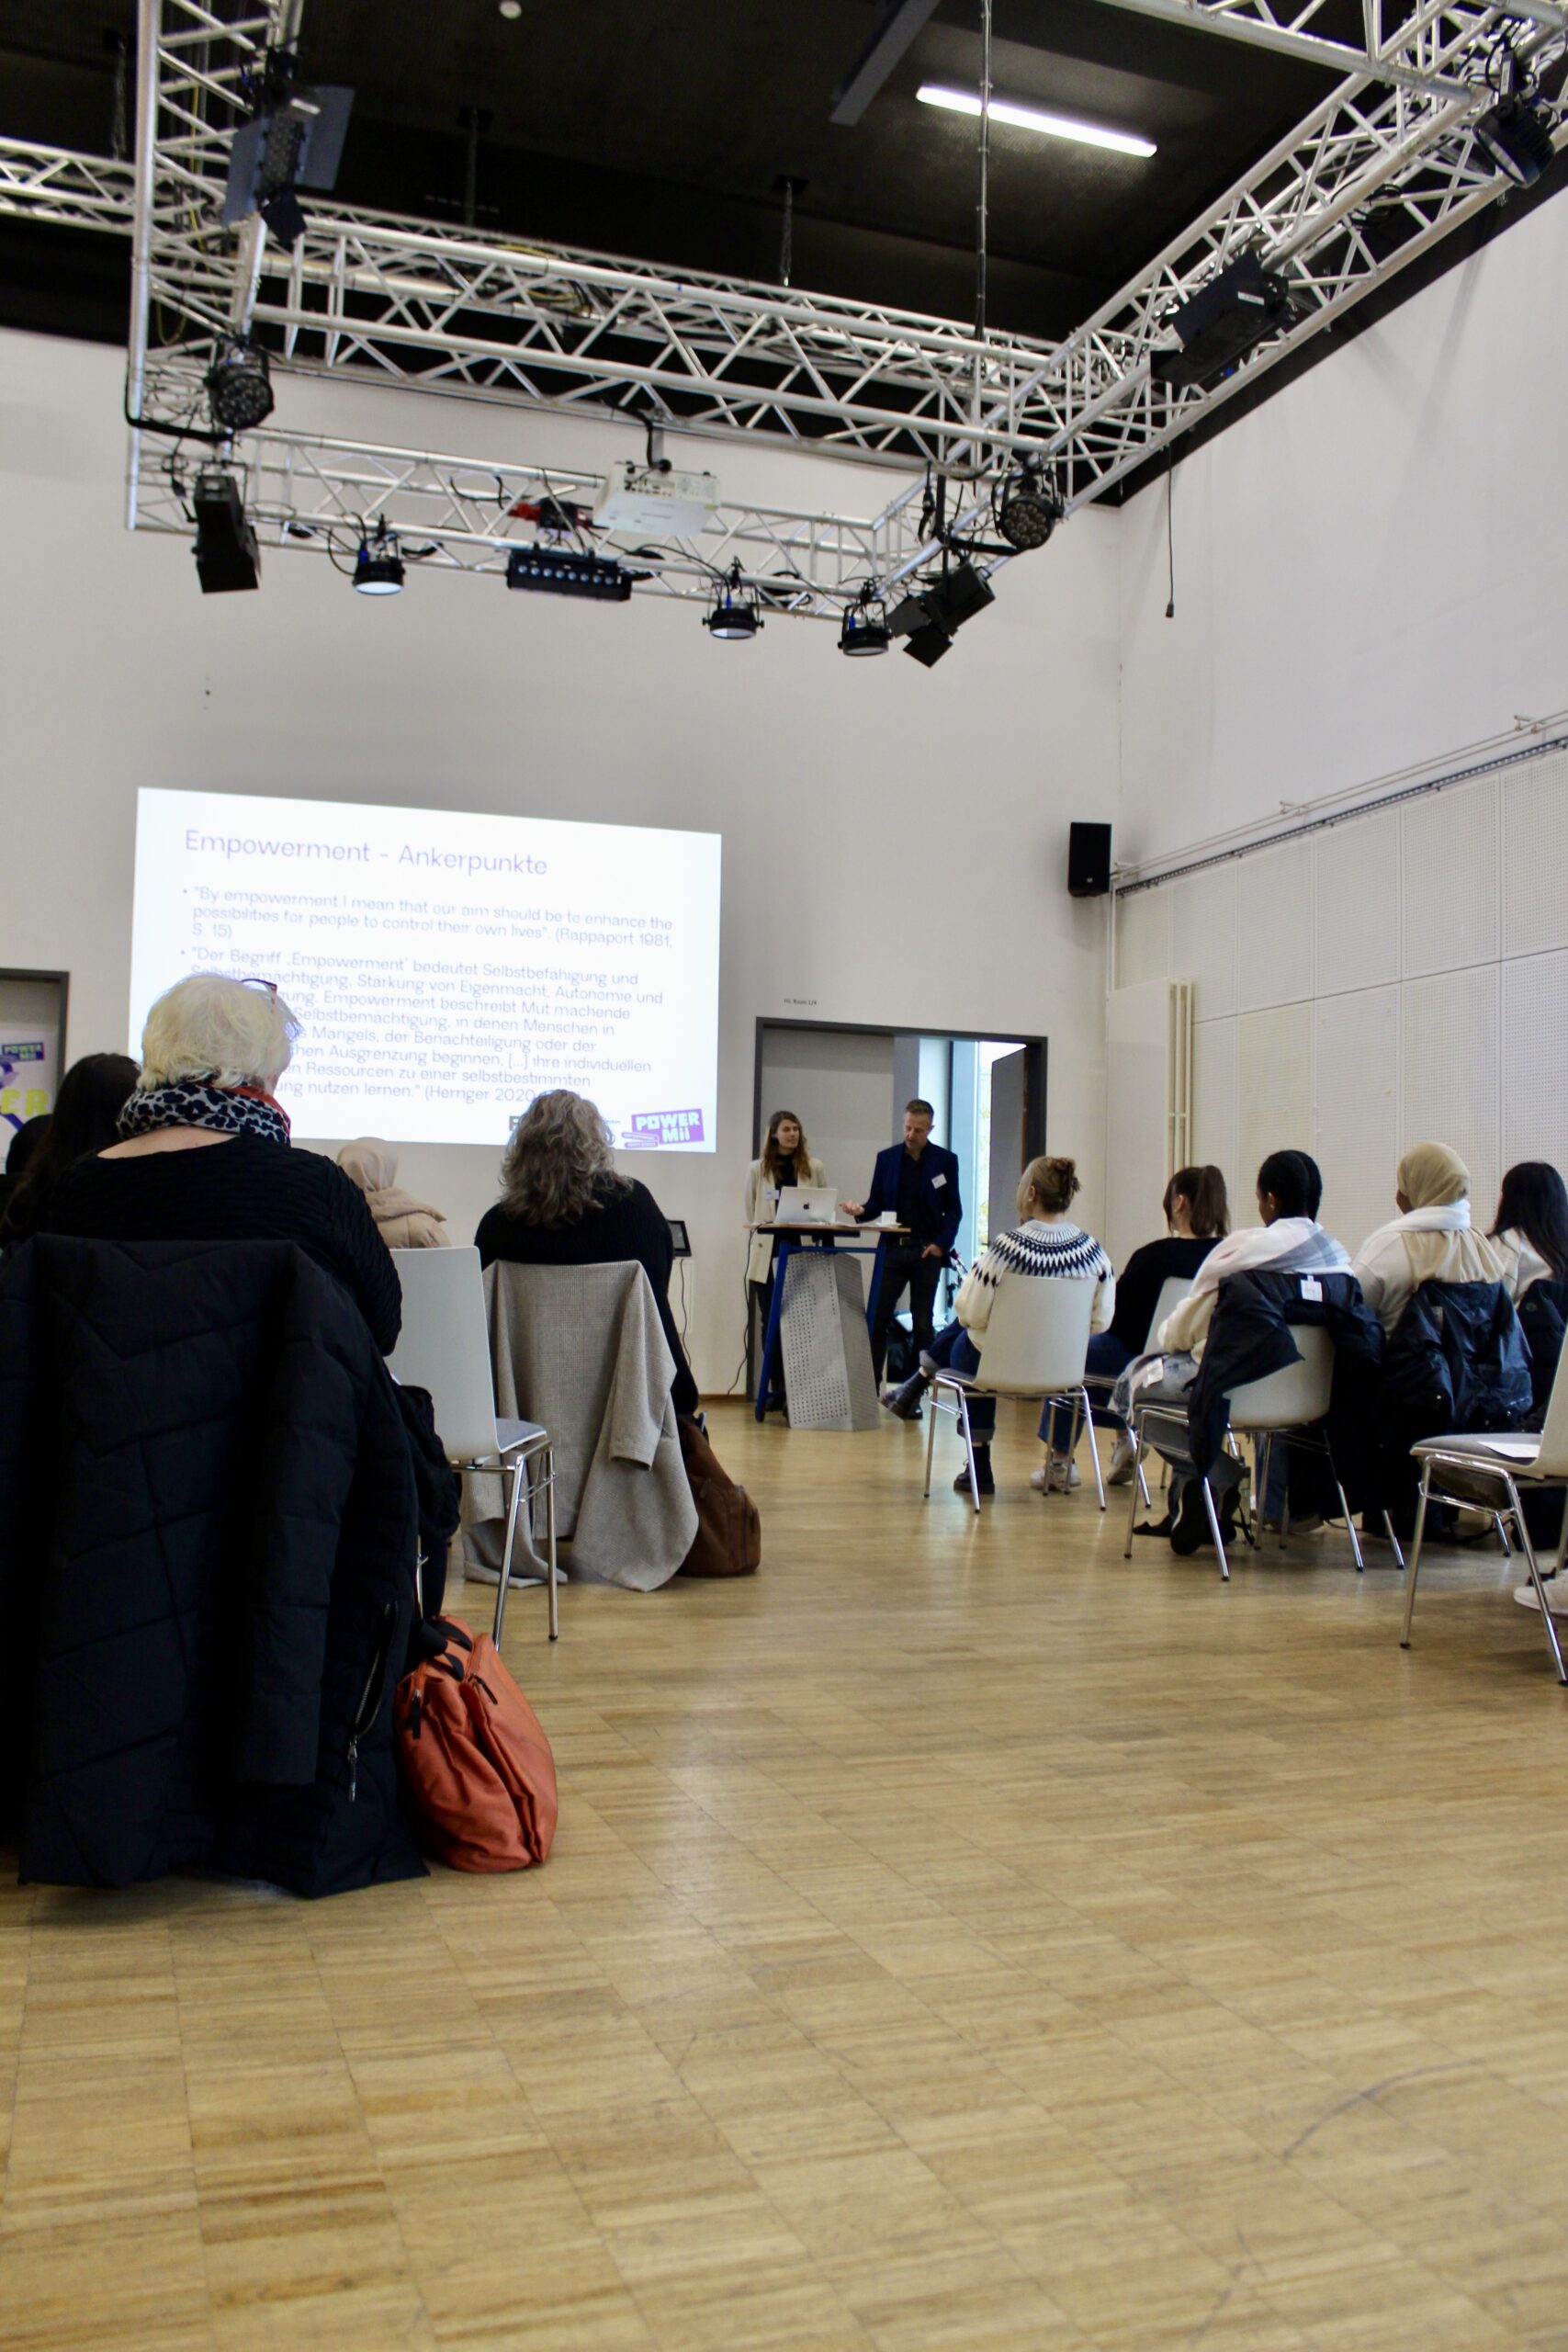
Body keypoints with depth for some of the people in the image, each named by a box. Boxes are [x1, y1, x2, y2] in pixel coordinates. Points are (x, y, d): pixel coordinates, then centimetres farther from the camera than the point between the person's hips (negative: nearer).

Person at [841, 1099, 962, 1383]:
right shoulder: (887, 1158, 7)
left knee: (923, 1322, 6)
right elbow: (877, 1202, 10)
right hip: (893, 1249, 1)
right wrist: (861, 1209, -12)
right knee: (878, 1318, -5)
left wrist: (942, 1244, -8)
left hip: (928, 1251, -1)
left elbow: (954, 1210, 4)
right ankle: (870, 1384, 1)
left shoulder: (945, 1161, 2)